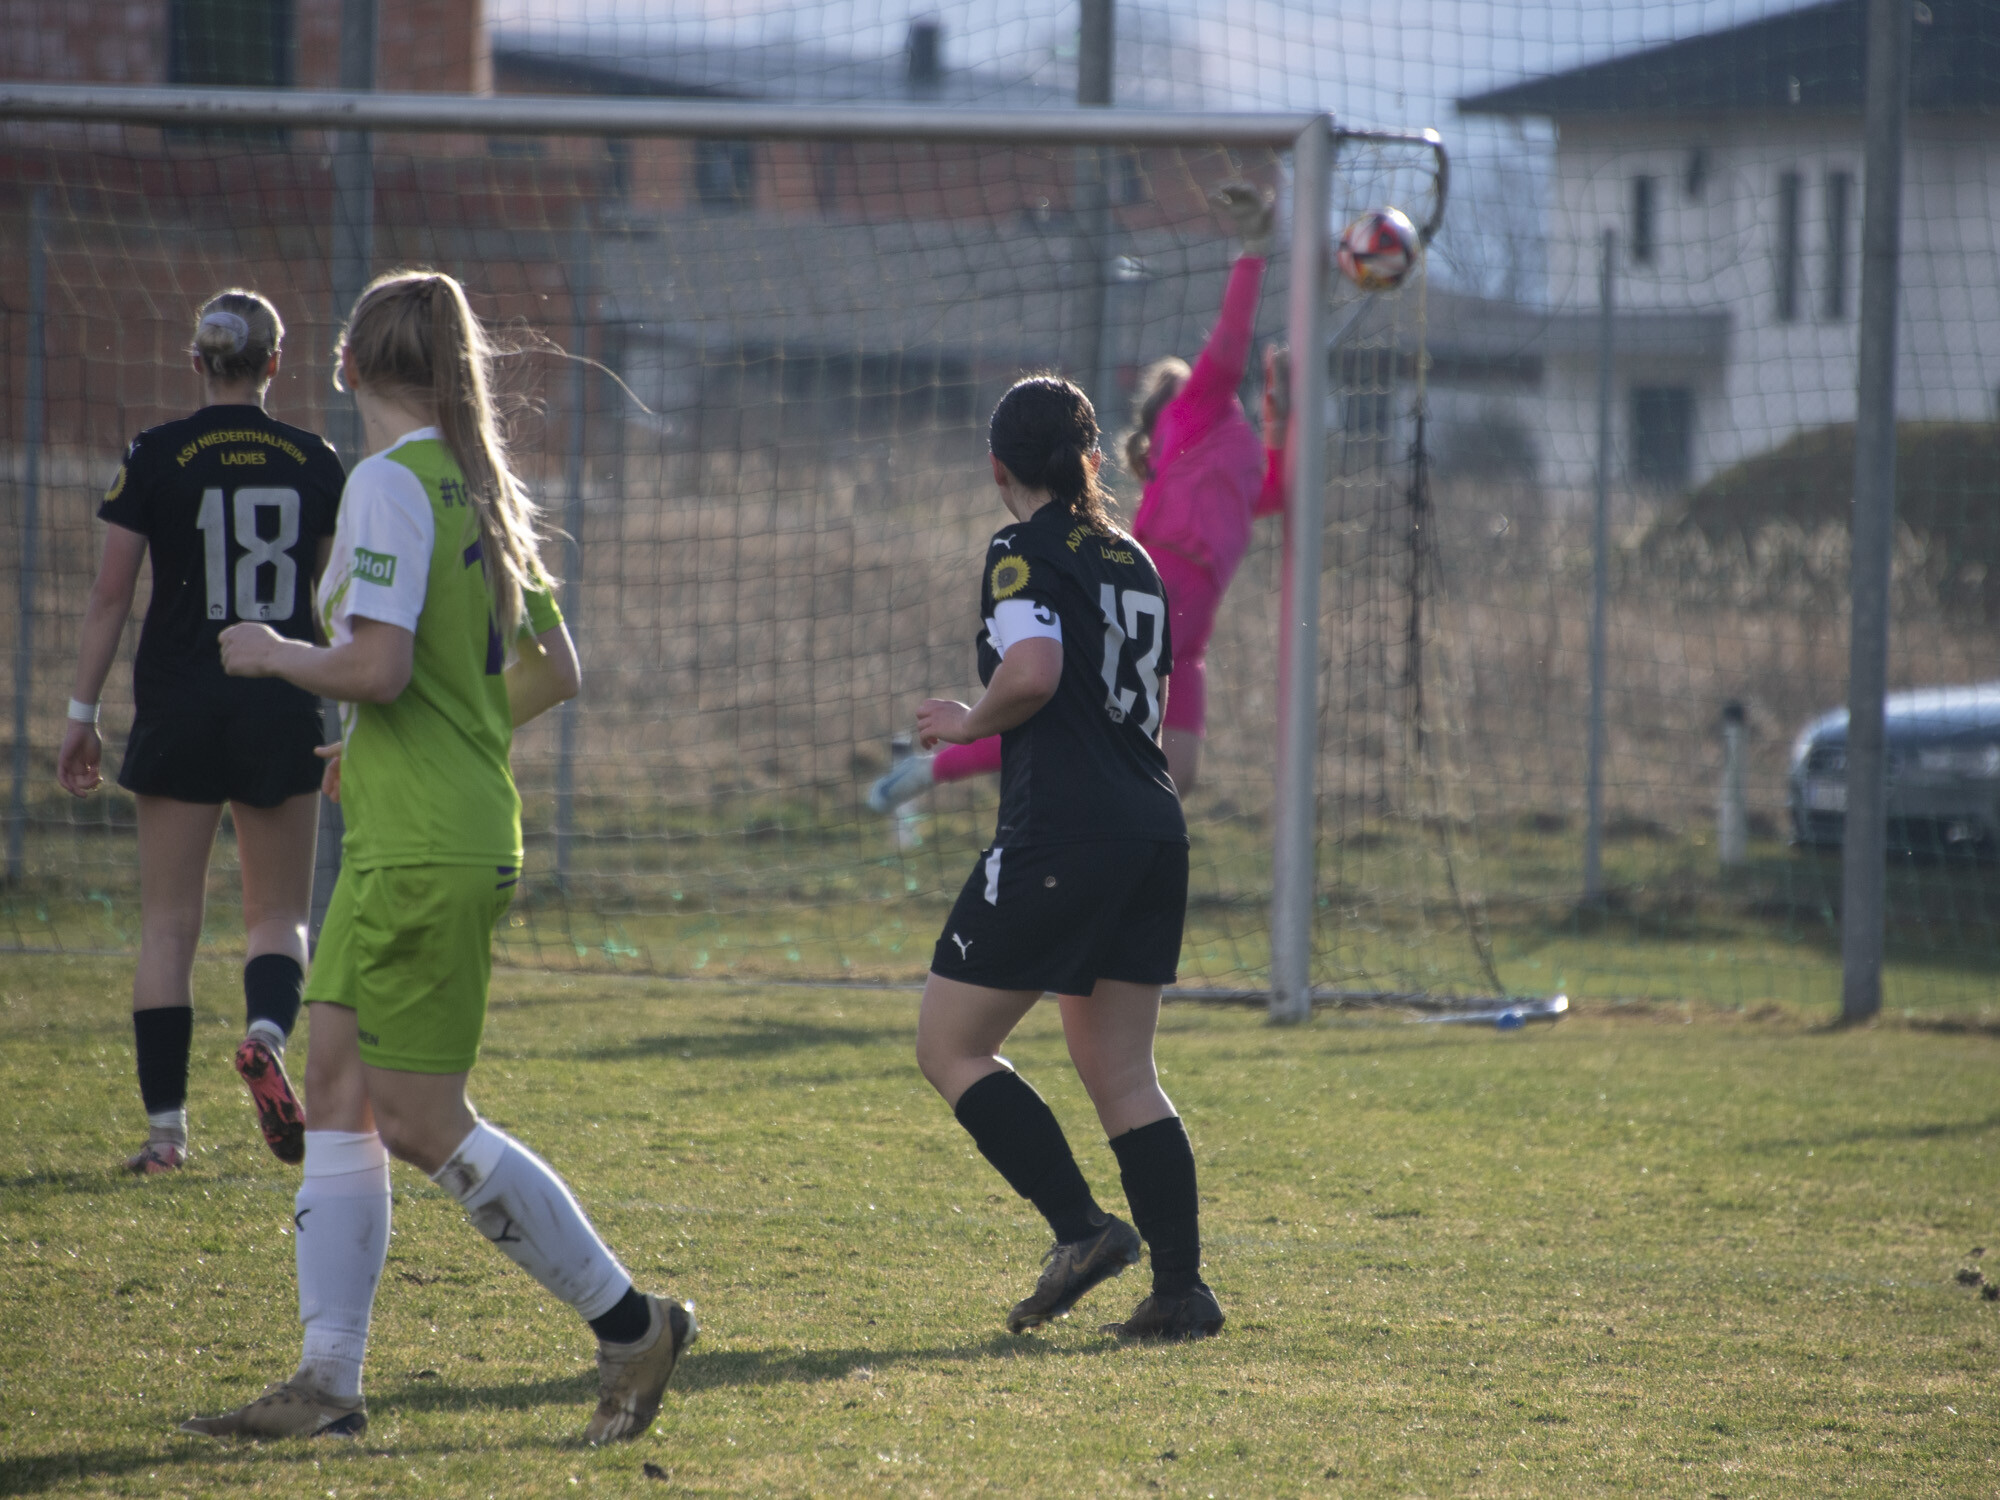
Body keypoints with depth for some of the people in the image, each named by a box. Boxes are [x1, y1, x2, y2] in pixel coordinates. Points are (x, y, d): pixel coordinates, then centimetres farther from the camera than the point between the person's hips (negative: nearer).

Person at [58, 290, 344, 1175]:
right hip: (284, 714, 1)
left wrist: (82, 713, 2)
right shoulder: (314, 464, 2)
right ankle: (266, 1034, -21)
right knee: (278, 912, 11)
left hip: (180, 705, -1)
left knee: (168, 922, 4)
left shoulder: (156, 458, -4)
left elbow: (111, 594, -4)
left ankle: (165, 1125, 1)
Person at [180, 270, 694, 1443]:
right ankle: (329, 1382, 8)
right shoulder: (481, 487, 13)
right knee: (337, 1091, 9)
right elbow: (555, 672, 17)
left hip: (422, 850, -9)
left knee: (423, 1121, -4)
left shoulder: (391, 483, -14)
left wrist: (274, 654, -5)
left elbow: (377, 667, -23)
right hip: (450, 833, 9)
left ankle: (629, 1323, -1)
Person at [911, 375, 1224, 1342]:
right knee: (1120, 1072, 13)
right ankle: (1181, 1289, 5)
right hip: (1153, 829, 8)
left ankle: (1083, 1228, -8)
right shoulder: (1133, 559, 17)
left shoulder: (1025, 553, -6)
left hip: (1060, 836, -8)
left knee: (950, 1045, 3)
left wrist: (970, 721, -5)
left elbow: (1034, 671, -23)